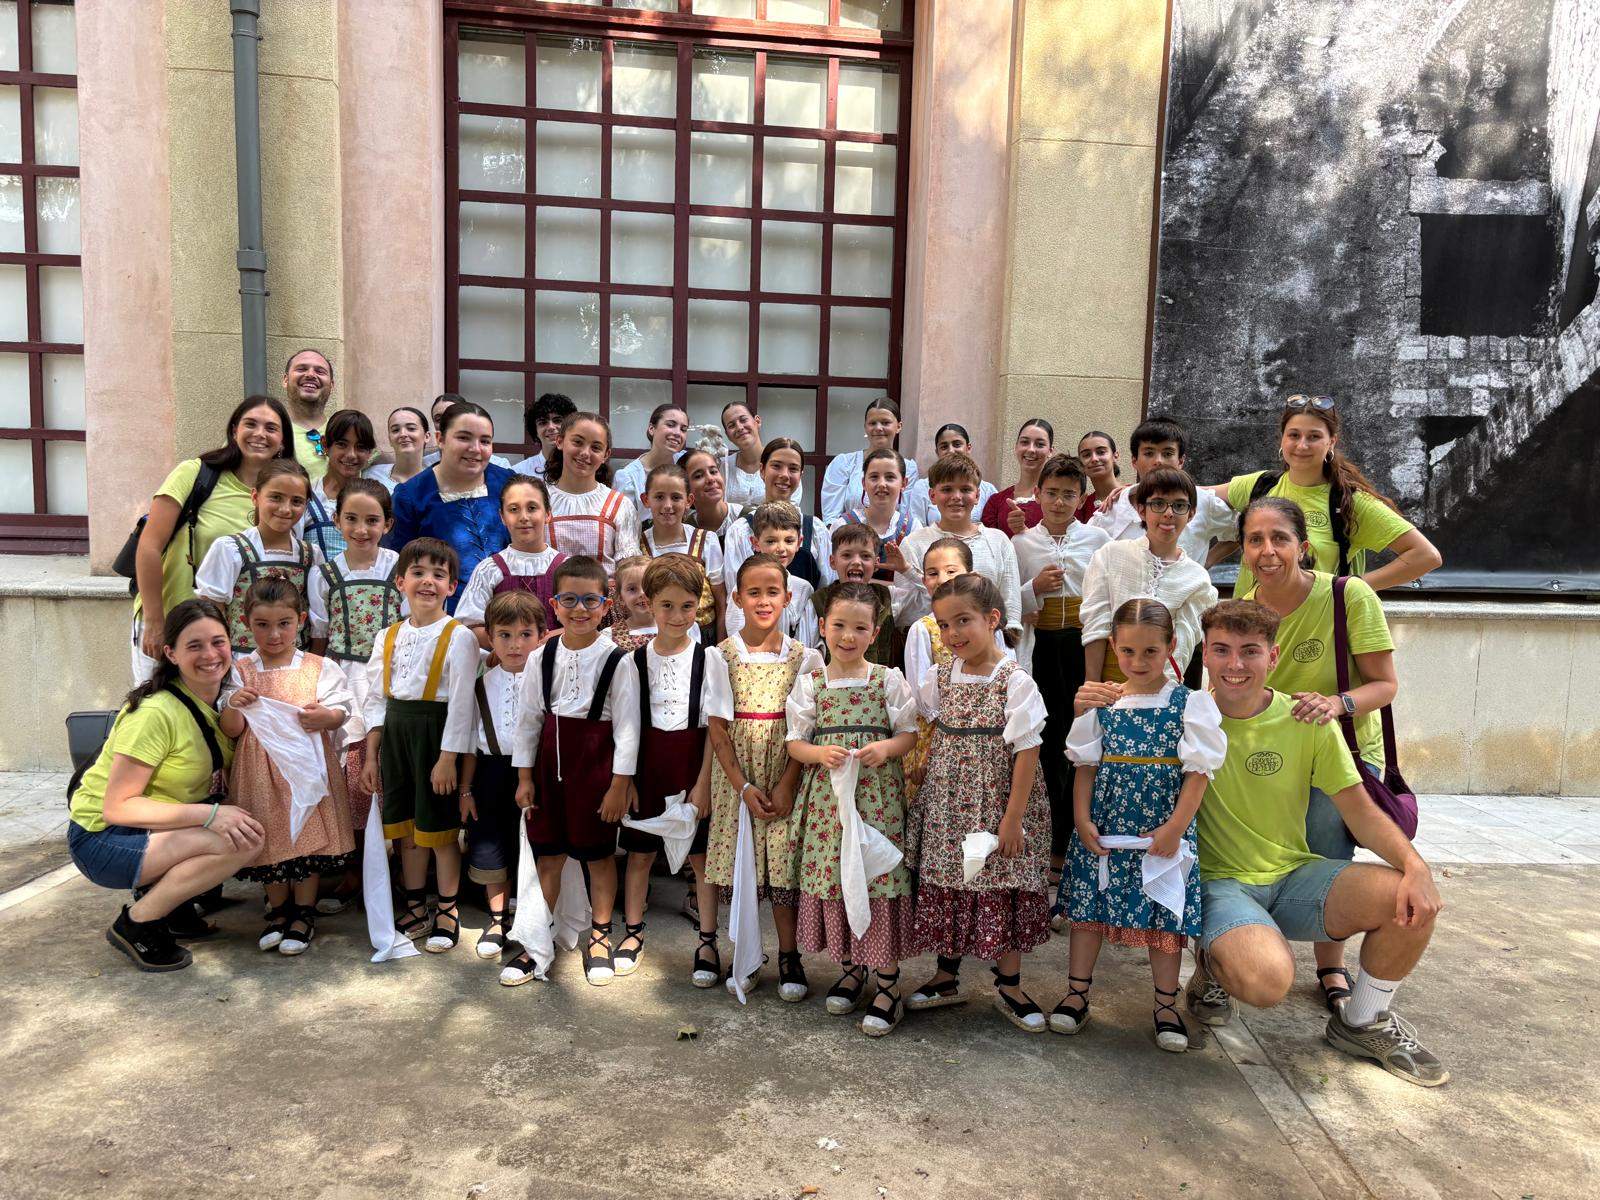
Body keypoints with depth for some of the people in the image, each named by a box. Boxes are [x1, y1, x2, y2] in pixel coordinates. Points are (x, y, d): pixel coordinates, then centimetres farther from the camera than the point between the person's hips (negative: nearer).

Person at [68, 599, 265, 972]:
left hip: (161, 830, 8)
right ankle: (136, 924, -9)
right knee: (242, 842, -27)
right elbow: (117, 806, -24)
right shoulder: (156, 714, -23)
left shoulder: (221, 700, 0)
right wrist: (210, 815, -31)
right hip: (104, 840, -8)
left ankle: (164, 891, 7)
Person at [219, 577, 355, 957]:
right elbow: (231, 730, 2)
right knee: (269, 837, 8)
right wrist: (234, 707, -19)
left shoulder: (319, 667, 0)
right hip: (260, 768, 2)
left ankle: (304, 912, 18)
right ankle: (278, 909, 28)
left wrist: (324, 716, -24)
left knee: (309, 835, 2)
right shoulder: (241, 670, 4)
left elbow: (341, 712, -2)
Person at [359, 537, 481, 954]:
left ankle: (447, 914, 20)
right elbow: (376, 700, 10)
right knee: (405, 828, 13)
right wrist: (371, 756, 7)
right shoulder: (388, 637, 7)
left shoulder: (458, 637, -10)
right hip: (396, 735, 6)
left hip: (437, 734, -5)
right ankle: (416, 911, 28)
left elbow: (461, 703, -13)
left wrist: (448, 758, -16)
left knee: (440, 829, 4)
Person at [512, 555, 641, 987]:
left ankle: (600, 936, 27)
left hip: (596, 764, -3)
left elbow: (626, 728, -9)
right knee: (548, 853, 13)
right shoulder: (543, 657, 1)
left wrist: (619, 784, -11)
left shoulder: (617, 660, -11)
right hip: (550, 761, 4)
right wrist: (524, 776, 6)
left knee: (599, 854, 9)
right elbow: (530, 718, 7)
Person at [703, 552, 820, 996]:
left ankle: (789, 956, 17)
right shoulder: (722, 655, 0)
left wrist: (786, 785, -10)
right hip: (735, 774, 0)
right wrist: (744, 786, -11)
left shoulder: (804, 657, 1)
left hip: (785, 774, 0)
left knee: (784, 863, 2)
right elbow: (718, 727, -3)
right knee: (740, 863, 3)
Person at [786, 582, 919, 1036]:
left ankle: (887, 983, 10)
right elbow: (795, 743, 4)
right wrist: (820, 753, -16)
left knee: (882, 877, -4)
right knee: (832, 876, 8)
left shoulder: (889, 680, 1)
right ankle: (851, 968, 30)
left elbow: (909, 734, 4)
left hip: (877, 793, -2)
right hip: (827, 794, 2)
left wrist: (885, 748, -16)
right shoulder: (809, 683, 4)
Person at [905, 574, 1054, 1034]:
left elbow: (1027, 751, -14)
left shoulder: (1015, 681, -14)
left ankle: (1009, 986, 23)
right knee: (945, 888, 11)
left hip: (995, 803, -5)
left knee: (1002, 892, 5)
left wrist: (1013, 817, -15)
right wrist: (924, 769, 4)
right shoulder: (939, 677, 2)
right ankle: (947, 977, 29)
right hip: (946, 805, 5)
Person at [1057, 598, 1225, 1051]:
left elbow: (1198, 772, -9)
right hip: (1103, 828, 3)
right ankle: (1076, 995, 21)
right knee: (1088, 905, 7)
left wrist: (1174, 827, -15)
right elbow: (1086, 766, 5)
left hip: (1164, 830, -2)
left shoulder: (1189, 704, -5)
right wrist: (1082, 820, -4)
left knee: (1165, 912, 6)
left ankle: (1166, 1005, 23)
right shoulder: (1102, 703, 2)